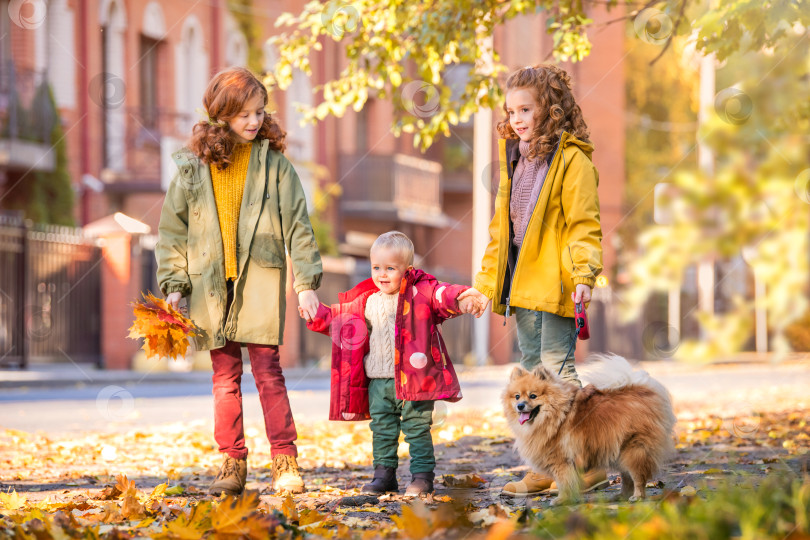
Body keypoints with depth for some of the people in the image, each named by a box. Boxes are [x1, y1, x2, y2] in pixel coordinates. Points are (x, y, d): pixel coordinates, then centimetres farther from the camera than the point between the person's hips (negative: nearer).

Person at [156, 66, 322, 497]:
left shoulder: (273, 163, 2)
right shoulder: (193, 166, 5)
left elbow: (297, 224, 2)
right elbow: (172, 229, 9)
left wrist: (305, 282, -3)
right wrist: (174, 284, 2)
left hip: (261, 279, -2)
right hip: (211, 282, 2)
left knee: (267, 369, -7)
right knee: (225, 375, 5)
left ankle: (285, 461, -3)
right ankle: (232, 464, 11)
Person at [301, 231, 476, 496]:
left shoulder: (421, 292, -7)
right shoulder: (367, 301, 10)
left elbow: (442, 295, -23)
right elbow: (342, 318, 24)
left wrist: (461, 300, -43)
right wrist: (317, 315, 20)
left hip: (414, 378, -5)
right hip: (379, 380, 6)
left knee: (417, 427, 0)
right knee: (382, 428, 10)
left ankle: (422, 474, 6)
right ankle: (384, 473, 18)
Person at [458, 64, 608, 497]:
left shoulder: (572, 160, -9)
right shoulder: (515, 159, 16)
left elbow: (584, 225, -13)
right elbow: (501, 226, 21)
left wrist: (583, 274, -25)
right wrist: (486, 282, 20)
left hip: (554, 282, -8)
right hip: (520, 281, 8)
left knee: (557, 367, -11)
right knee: (532, 370, 10)